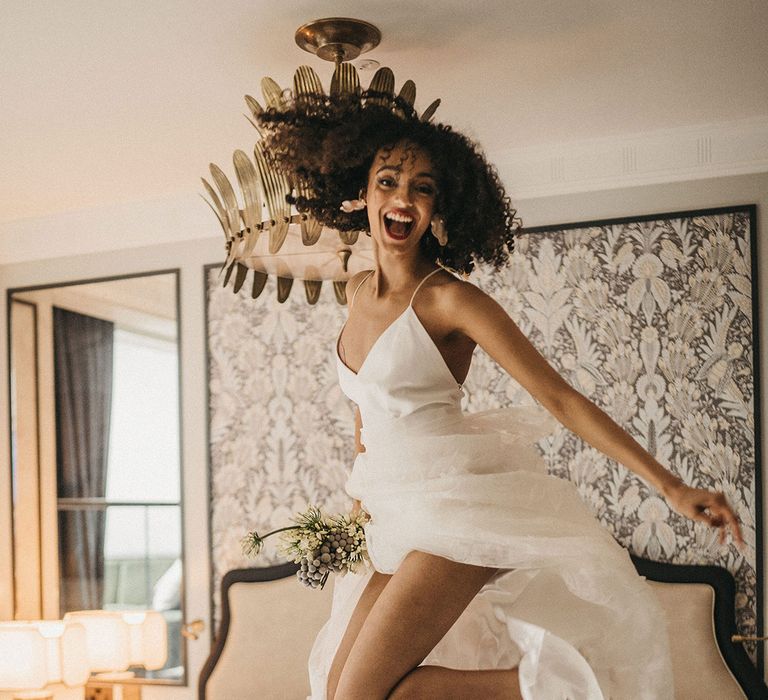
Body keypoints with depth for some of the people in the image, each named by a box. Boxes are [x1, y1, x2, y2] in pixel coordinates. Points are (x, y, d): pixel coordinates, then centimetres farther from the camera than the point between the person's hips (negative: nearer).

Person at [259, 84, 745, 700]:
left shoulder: (449, 300, -13)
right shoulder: (359, 290, 7)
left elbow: (560, 399, -15)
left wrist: (671, 487, -20)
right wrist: (363, 493, 27)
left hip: (459, 510, -8)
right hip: (399, 522, 8)